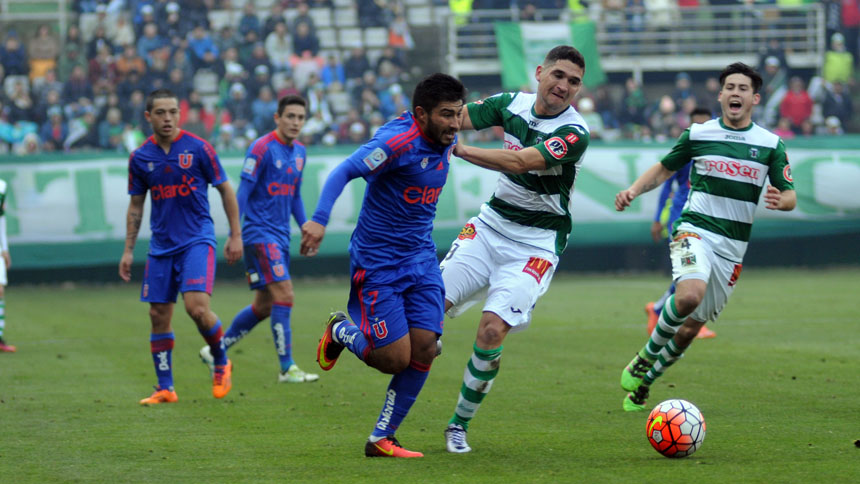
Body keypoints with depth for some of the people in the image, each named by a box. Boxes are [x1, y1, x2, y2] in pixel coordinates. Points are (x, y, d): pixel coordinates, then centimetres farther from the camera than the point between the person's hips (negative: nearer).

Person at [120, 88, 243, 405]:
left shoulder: (198, 148, -5)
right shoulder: (140, 158, 4)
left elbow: (225, 190, 3)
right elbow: (136, 206, 14)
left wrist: (236, 235, 0)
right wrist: (128, 250, 10)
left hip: (197, 240, -4)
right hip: (161, 245, 4)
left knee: (197, 307, -20)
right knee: (159, 315, 2)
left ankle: (221, 363, 6)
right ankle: (165, 388, 12)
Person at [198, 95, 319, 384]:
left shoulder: (299, 152, 12)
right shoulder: (262, 148, -11)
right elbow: (243, 192, -12)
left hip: (280, 237, 8)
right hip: (260, 233, -8)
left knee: (264, 306, 10)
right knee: (284, 296, -14)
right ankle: (287, 369, -10)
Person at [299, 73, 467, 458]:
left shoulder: (446, 141, 2)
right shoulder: (399, 141, -22)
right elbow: (345, 171, -29)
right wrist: (319, 220, -41)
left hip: (421, 259, 7)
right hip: (377, 262, -7)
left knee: (424, 350, -5)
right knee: (396, 358, -10)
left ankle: (381, 439, 9)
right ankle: (340, 331, 24)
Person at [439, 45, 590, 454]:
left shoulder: (574, 133, -17)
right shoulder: (512, 104, 0)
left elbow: (519, 163, -27)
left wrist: (456, 149, -28)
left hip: (535, 243, -4)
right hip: (491, 225, 4)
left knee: (492, 330, -18)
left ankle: (459, 424, 1)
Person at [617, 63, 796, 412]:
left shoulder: (771, 145, 4)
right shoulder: (698, 134, 2)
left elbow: (790, 196, 6)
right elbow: (664, 169, 15)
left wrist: (780, 200, -19)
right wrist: (633, 190, -3)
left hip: (733, 245, 3)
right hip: (695, 229, -3)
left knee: (691, 327, 5)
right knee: (690, 294, -32)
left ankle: (643, 382, 26)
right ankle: (645, 357, -10)